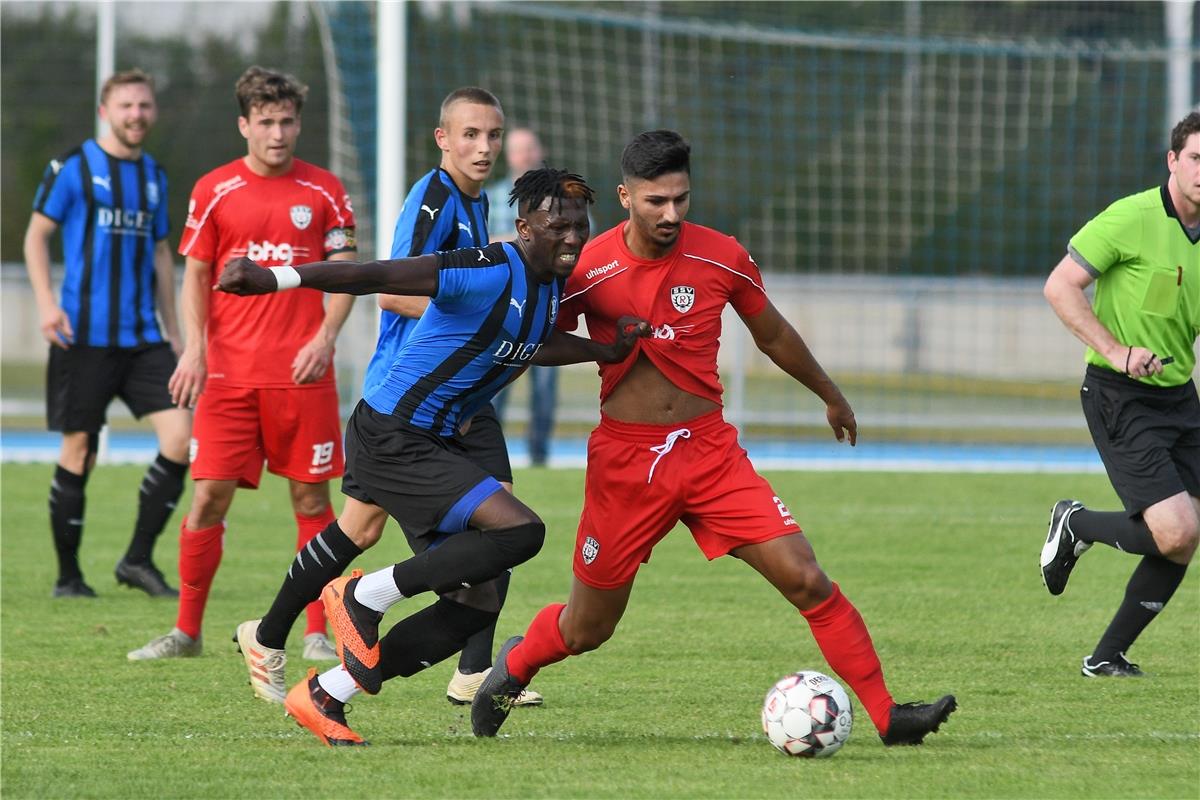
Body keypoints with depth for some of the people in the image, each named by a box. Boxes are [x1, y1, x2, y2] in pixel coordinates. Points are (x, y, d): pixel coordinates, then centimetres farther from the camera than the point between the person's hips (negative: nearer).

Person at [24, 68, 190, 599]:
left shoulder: (154, 175, 14)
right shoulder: (73, 168, -2)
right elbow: (36, 235, 0)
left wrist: (172, 330, 20)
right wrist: (47, 303, -13)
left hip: (143, 337, 5)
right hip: (85, 336, -5)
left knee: (180, 436, -10)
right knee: (79, 455, -1)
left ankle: (138, 559, 1)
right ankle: (68, 575, 12)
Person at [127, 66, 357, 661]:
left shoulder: (323, 192, 4)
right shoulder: (213, 192, 5)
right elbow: (196, 276, 8)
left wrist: (325, 336, -9)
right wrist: (195, 348, -5)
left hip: (301, 372, 0)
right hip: (228, 371, 0)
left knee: (311, 497, 2)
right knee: (210, 494, -4)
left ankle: (317, 632, 10)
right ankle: (187, 630, 6)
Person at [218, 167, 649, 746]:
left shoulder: (551, 283, 9)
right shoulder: (490, 274, -21)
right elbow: (377, 277, -28)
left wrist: (606, 350, 18)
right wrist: (276, 279, -39)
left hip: (435, 443, 10)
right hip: (391, 436, -10)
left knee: (476, 604, 6)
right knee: (520, 530, -24)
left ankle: (323, 697, 16)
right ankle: (364, 597, -7)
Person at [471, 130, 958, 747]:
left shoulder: (721, 258, -3)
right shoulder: (588, 269, -9)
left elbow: (773, 335, 15)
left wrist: (831, 396, 28)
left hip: (710, 451, 1)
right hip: (624, 459, -1)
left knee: (806, 580, -12)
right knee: (586, 629, 9)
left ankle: (887, 717, -9)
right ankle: (515, 666, 43)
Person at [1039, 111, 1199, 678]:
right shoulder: (1133, 218, -14)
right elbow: (1060, 286, -13)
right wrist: (1115, 351, -21)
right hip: (1120, 398, -7)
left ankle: (1107, 657, 20)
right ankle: (1077, 525, 11)